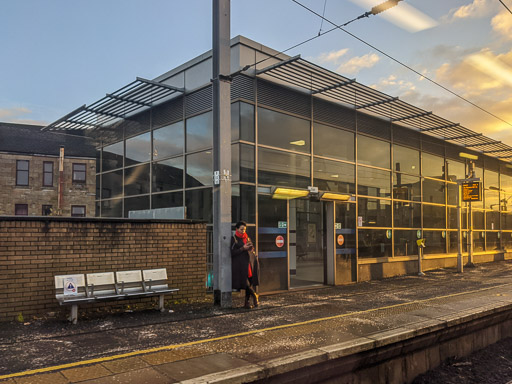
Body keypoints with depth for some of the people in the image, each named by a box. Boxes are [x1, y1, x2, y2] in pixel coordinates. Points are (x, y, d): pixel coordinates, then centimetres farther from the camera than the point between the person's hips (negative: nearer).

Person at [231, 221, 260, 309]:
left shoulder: (247, 238, 17)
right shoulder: (233, 239, -1)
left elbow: (253, 249, 24)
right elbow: (232, 253, -9)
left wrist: (251, 248, 2)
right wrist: (243, 248, -15)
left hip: (249, 263, 5)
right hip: (240, 265, -5)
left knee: (250, 283, 2)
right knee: (244, 282, -12)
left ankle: (247, 302, 10)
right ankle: (255, 295, 9)